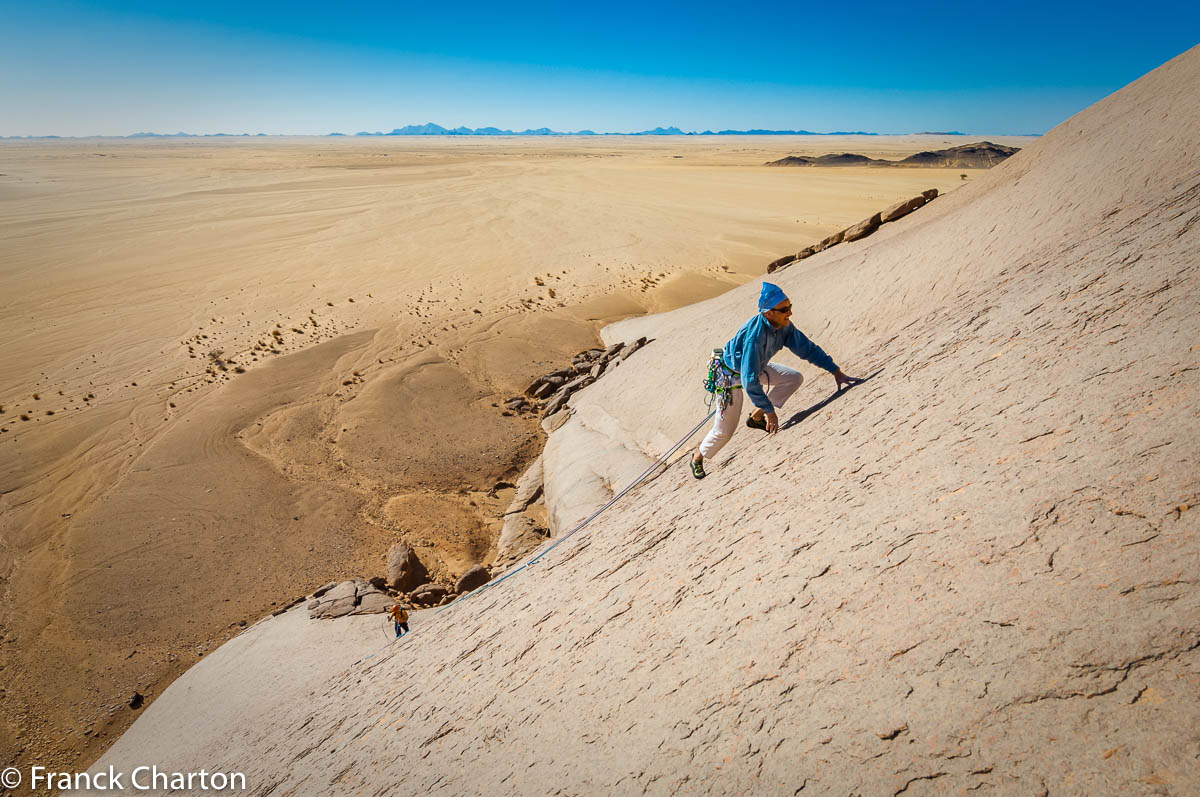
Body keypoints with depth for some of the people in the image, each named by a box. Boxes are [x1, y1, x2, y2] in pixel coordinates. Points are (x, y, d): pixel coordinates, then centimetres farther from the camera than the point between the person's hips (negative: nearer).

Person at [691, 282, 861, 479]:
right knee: (725, 430, -3)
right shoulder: (755, 336, -40)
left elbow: (808, 348, -5)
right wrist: (770, 410, -36)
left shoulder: (784, 326, -17)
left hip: (756, 366, 8)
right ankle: (698, 457, 25)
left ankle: (756, 418, 7)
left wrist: (836, 372, -7)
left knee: (794, 378, -4)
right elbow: (749, 380, -39)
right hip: (731, 373, -7)